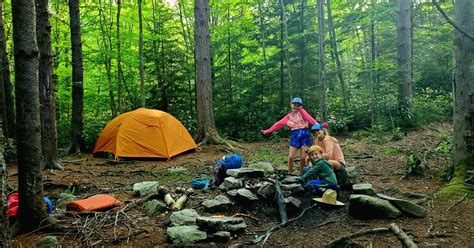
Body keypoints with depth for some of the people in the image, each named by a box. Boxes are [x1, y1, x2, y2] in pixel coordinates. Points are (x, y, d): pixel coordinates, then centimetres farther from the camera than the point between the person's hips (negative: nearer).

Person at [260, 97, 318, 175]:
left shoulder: (302, 112, 6)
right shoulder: (288, 117, 17)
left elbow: (309, 118, -11)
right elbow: (279, 124, 16)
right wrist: (267, 131, 13)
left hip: (304, 134, -3)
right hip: (295, 136, 3)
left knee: (303, 157, -3)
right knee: (291, 157, -2)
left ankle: (301, 174, 14)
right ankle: (290, 174, 14)